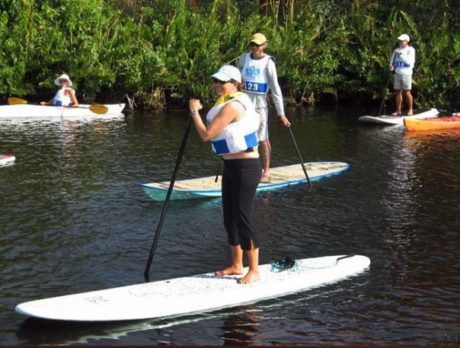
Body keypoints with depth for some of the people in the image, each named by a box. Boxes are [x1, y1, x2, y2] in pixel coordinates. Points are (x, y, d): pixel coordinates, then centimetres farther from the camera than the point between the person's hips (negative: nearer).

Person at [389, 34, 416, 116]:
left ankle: (410, 110, 4)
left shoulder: (411, 50, -2)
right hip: (397, 73, 5)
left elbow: (409, 61, -16)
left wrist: (401, 55, -21)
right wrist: (391, 66, -3)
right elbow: (393, 61, 19)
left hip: (406, 74, -5)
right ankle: (398, 110, 10)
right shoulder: (397, 50, 13)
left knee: (407, 92, -7)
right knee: (397, 92, 4)